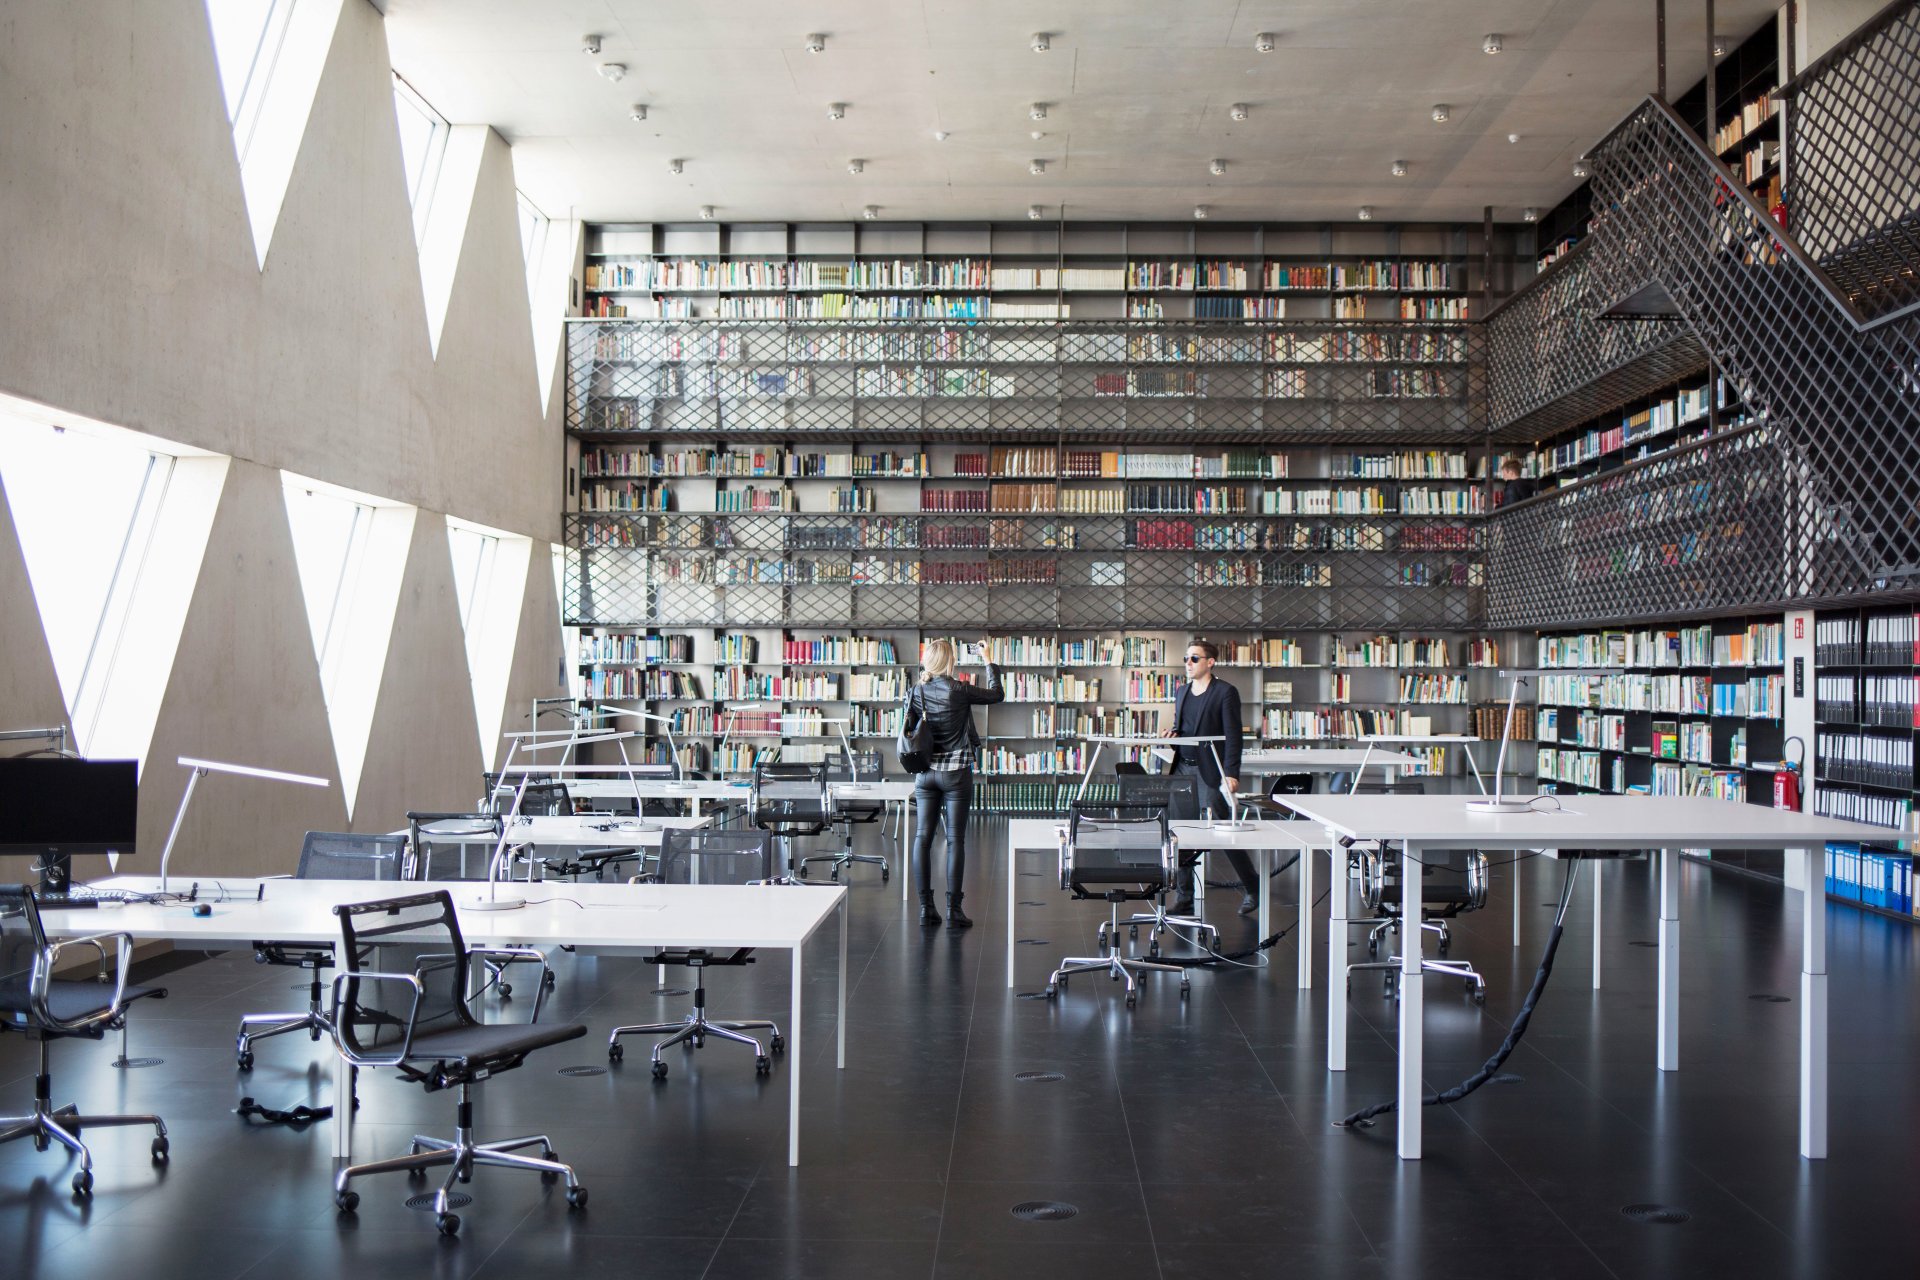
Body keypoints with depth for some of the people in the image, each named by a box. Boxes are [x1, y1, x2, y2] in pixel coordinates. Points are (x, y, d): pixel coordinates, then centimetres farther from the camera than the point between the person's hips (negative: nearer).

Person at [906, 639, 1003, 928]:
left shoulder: (915, 693, -1)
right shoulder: (958, 690, -13)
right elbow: (997, 695, 1)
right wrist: (989, 663, 14)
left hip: (925, 773, 4)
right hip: (956, 774, -4)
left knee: (923, 837, 6)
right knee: (955, 839, 0)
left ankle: (926, 907, 7)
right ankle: (953, 910, 0)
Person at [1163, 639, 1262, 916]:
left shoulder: (1225, 692, -6)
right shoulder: (1182, 691, 15)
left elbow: (1233, 735, -10)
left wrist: (1231, 774, -17)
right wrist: (1172, 734, -1)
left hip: (1210, 772, -6)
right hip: (1182, 768, 7)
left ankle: (1254, 888, 14)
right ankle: (1185, 897, 10)